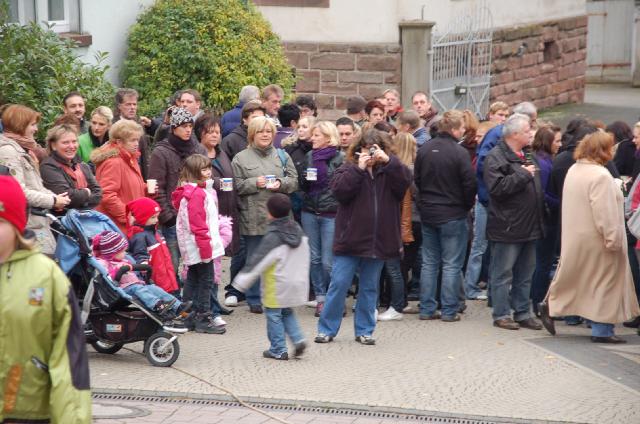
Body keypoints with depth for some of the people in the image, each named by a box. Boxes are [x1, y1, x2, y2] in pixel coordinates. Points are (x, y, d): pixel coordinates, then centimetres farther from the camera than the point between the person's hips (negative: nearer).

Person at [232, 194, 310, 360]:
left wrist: (242, 280, -11)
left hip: (277, 286, -7)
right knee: (287, 312, 22)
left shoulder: (272, 236, -18)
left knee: (273, 315, 6)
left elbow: (258, 259, -17)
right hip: (297, 282, 7)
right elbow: (304, 259, 14)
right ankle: (298, 339, 5)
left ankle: (278, 350, 9)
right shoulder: (298, 230, 4)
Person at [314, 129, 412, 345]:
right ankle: (326, 329, 7)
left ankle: (364, 330, 19)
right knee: (338, 284, -2)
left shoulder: (389, 169, 7)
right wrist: (359, 168, -20)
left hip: (378, 241, 2)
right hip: (350, 239, -2)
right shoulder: (349, 168, 1)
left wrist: (388, 161, -22)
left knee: (370, 287, 10)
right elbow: (339, 190, -15)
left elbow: (405, 180, -12)